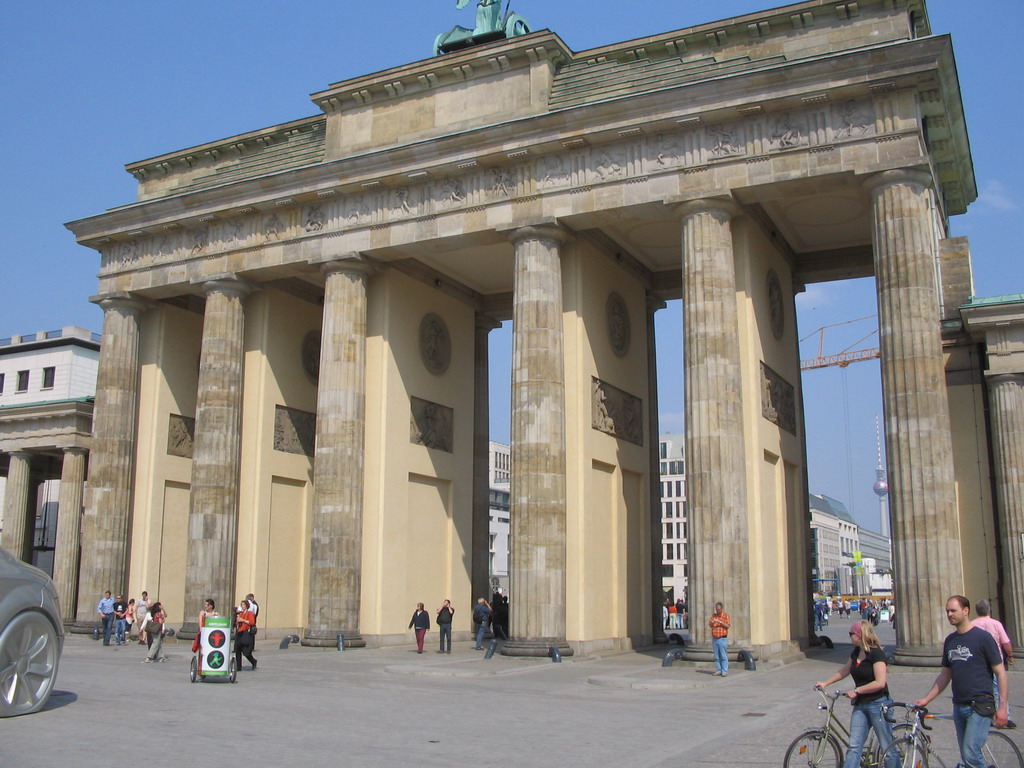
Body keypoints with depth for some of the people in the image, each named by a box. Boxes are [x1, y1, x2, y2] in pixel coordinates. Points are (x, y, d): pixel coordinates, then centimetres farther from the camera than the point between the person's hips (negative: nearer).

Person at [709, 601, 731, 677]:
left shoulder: (726, 615, 1)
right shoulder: (713, 615, 13)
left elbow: (728, 626, -8)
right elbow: (710, 625, 13)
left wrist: (720, 622, -19)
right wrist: (711, 622, -10)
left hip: (722, 639, -4)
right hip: (714, 639, 4)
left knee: (724, 656, -5)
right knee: (717, 656, 6)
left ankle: (724, 671, -3)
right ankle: (718, 671, 11)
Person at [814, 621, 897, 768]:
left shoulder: (876, 653, -16)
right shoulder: (856, 652, 8)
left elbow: (880, 682, -24)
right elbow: (844, 670, 23)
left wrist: (856, 691, -19)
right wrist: (825, 683, 21)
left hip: (878, 704, -7)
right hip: (860, 705, 8)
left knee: (887, 748, 4)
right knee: (854, 746, 1)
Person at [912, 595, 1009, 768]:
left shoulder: (982, 637, -7)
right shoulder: (949, 640, 11)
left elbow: (1000, 673, -7)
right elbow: (945, 675, 16)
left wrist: (1002, 706, -13)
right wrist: (926, 699, 10)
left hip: (980, 706, -6)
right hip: (959, 707, 7)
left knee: (970, 754, -15)